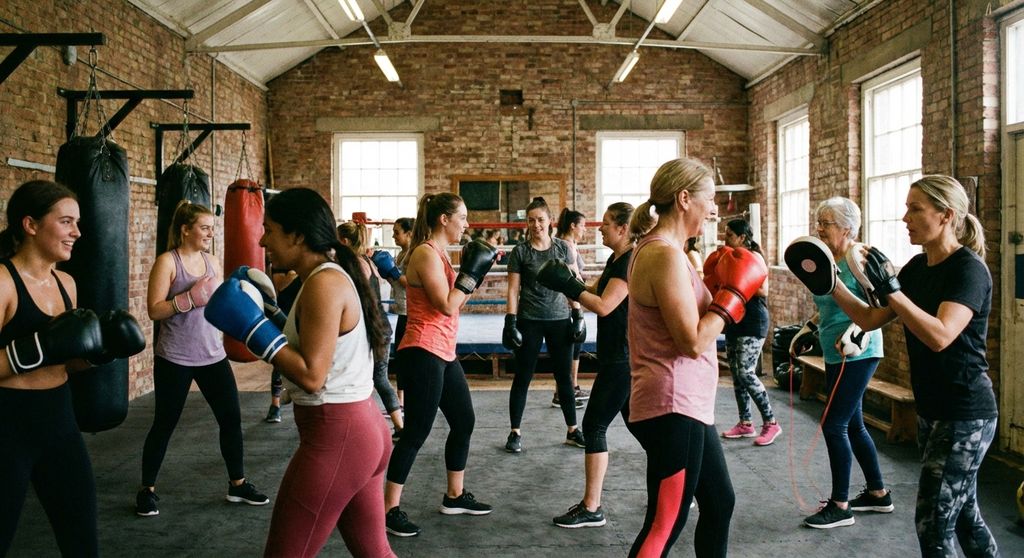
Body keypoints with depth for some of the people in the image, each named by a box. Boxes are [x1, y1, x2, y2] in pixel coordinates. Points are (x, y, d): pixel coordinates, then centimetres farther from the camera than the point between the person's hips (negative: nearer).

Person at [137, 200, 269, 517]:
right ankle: (147, 490, 22)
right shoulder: (167, 262, -8)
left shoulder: (212, 262, 9)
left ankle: (237, 484, 21)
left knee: (231, 418, 6)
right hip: (175, 358, -5)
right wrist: (191, 297, -24)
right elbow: (154, 310, -15)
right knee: (164, 425, 5)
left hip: (212, 355, 6)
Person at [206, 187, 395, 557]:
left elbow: (312, 375, -21)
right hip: (361, 430, 10)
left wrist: (253, 327, -16)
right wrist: (270, 313, 12)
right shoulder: (332, 275, 12)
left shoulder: (324, 283, -18)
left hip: (334, 436, -10)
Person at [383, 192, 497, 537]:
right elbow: (446, 305, -21)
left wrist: (477, 272, 10)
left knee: (464, 421, 16)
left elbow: (457, 304, 17)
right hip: (423, 353, -10)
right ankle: (390, 508, 5)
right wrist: (471, 271, -13)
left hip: (444, 353, 10)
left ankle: (455, 496, 29)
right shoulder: (426, 253, -15)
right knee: (417, 432, -6)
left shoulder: (440, 254, 15)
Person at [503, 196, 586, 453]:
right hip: (529, 322, -2)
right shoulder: (520, 252, -1)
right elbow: (513, 290, -2)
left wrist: (578, 315, 2)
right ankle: (515, 432, 13)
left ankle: (572, 431, 21)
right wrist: (511, 322, -7)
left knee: (564, 376, 9)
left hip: (560, 319, 2)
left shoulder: (563, 248, 4)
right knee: (523, 377, 4)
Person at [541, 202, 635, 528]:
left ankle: (591, 509, 1)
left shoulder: (632, 262, -17)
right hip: (622, 355, 10)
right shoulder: (616, 259, 13)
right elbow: (595, 291, 16)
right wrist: (569, 281, 1)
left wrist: (567, 286, -19)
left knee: (595, 425, -6)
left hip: (623, 358, -10)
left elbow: (604, 306, -23)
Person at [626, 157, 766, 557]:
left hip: (687, 405, 11)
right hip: (673, 407, -11)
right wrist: (734, 292, -12)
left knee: (720, 502, 23)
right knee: (665, 525, -1)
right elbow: (693, 342, -22)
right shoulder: (665, 255, -20)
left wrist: (716, 286, 10)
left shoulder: (658, 249, 12)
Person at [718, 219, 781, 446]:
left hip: (752, 322, -8)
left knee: (746, 373, -13)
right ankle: (745, 423, 17)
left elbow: (763, 291, -18)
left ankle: (771, 423, -3)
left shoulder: (754, 257, -10)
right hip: (734, 321, 9)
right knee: (736, 374, 9)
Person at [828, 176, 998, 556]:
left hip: (965, 414, -8)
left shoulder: (969, 269, -16)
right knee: (963, 514, 20)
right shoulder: (918, 267, 7)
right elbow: (870, 319, 8)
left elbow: (940, 335, -30)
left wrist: (891, 290, -35)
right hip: (931, 410, 8)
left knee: (933, 522, -4)